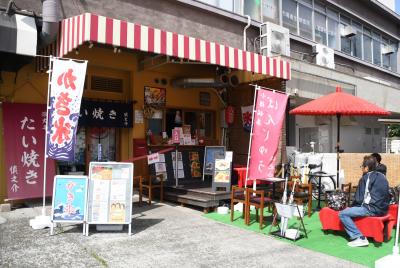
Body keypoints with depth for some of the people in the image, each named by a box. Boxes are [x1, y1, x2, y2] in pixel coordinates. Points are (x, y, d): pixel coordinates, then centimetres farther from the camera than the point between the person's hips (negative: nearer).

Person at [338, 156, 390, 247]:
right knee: (351, 210, 27)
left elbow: (359, 199, -12)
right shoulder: (382, 176, 13)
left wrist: (351, 206, 9)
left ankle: (360, 238, -14)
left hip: (372, 209, -9)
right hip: (382, 208, 9)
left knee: (342, 214, -10)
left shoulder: (365, 178, -10)